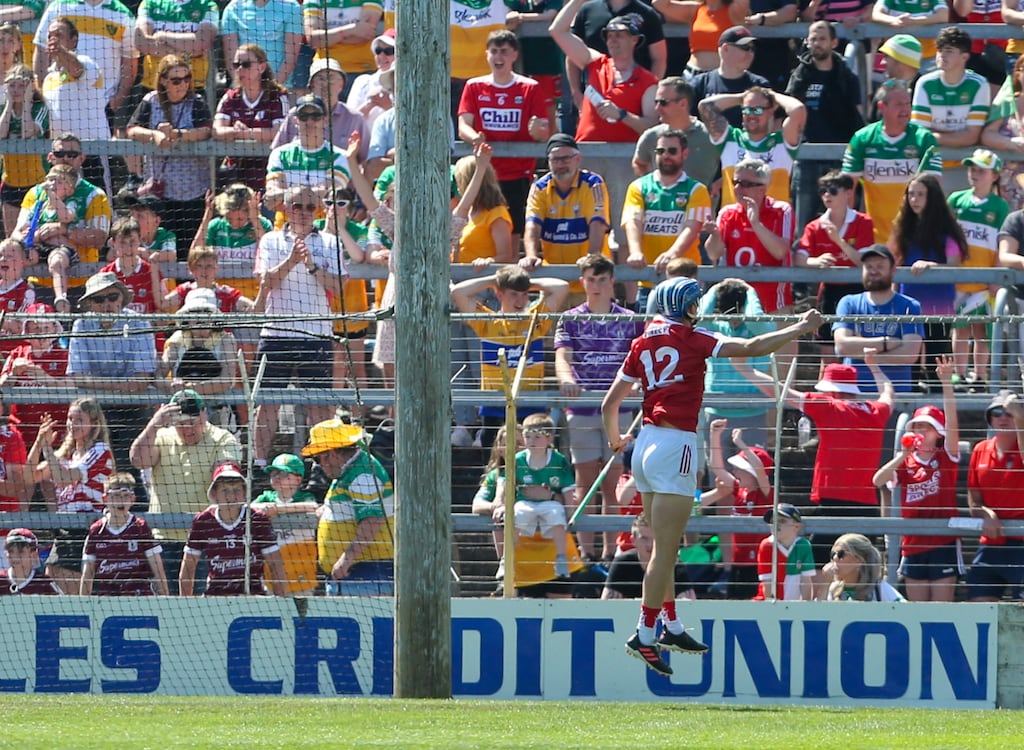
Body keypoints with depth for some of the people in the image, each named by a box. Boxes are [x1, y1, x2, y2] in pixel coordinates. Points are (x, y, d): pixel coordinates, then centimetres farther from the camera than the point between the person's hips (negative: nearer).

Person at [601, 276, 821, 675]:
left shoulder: (643, 343, 13)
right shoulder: (690, 339, -5)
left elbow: (609, 404, 16)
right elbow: (752, 347, -13)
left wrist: (616, 441, 34)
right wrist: (800, 328, -2)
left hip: (646, 445, 8)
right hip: (675, 446, -8)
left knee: (664, 547, 17)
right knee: (665, 551, -6)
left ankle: (672, 627, 24)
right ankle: (644, 636, -8)